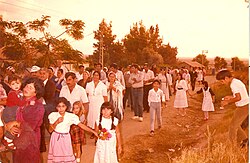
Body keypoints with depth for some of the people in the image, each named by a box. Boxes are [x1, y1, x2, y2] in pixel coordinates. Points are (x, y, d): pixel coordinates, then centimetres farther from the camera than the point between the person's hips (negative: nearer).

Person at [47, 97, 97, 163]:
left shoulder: (71, 116, -12)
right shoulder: (53, 115, -8)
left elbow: (81, 125, -11)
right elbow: (50, 130, -7)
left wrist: (93, 131, -16)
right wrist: (57, 122, -23)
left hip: (66, 138, -1)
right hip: (56, 138, 1)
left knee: (67, 156, 2)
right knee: (56, 156, 11)